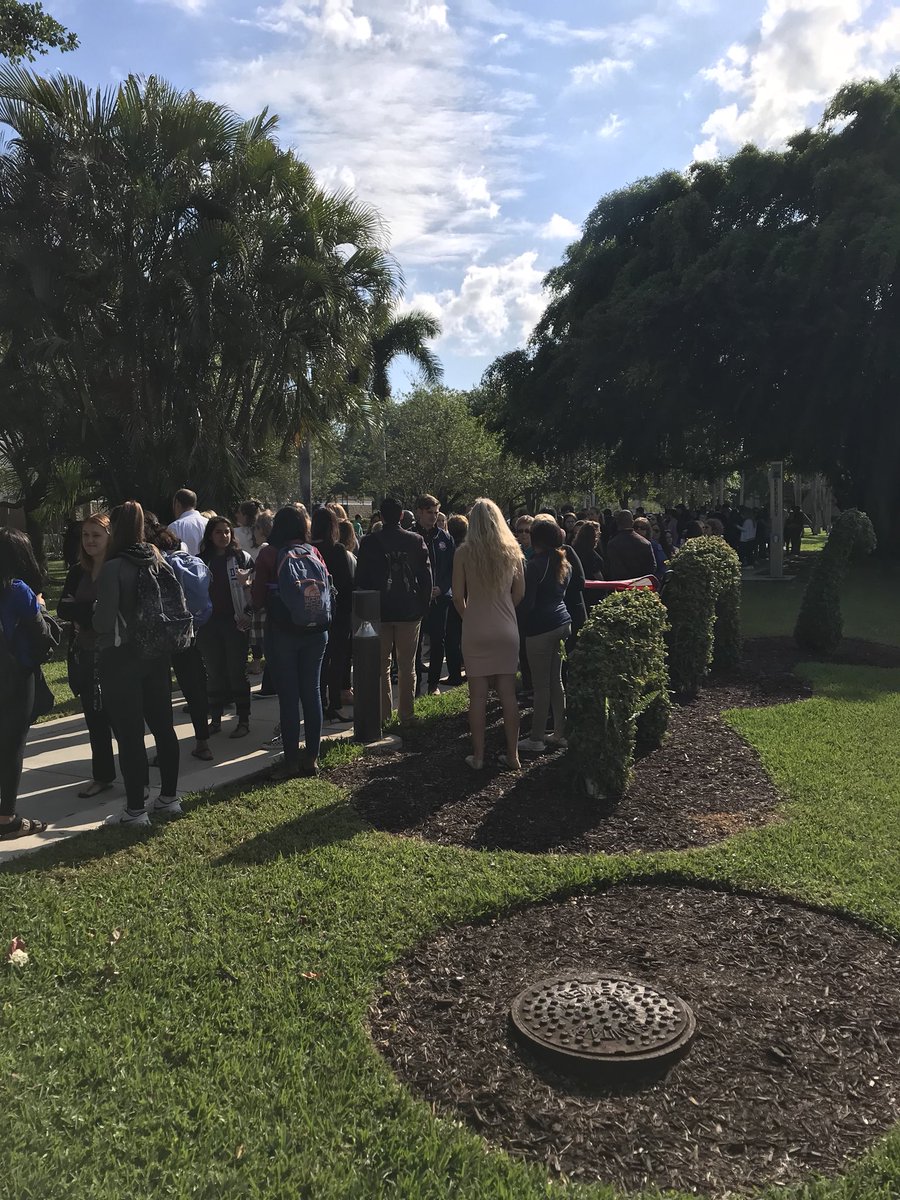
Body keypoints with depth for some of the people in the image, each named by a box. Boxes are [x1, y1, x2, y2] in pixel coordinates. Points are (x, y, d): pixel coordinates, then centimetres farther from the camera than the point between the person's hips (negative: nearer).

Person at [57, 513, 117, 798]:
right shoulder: (78, 572, 8)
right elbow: (62, 609, -1)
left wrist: (80, 610, -13)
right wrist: (93, 610, -16)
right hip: (84, 656, 6)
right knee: (94, 719, 14)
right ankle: (102, 776, 27)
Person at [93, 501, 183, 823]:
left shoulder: (113, 568, -15)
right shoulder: (158, 562, 3)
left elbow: (105, 620, -17)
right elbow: (180, 607, 5)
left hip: (122, 658, -6)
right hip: (157, 654, 6)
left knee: (129, 735, 1)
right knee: (163, 726, 13)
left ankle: (136, 810, 7)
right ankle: (169, 797, 23)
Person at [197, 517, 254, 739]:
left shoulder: (242, 558, 1)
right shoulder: (200, 560, 7)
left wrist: (249, 615, -7)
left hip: (235, 623, -3)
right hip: (209, 623, 3)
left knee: (237, 672, 1)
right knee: (214, 673, 9)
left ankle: (244, 720, 8)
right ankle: (215, 719, 18)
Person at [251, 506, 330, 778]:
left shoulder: (269, 554, -8)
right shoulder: (314, 552, 0)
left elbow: (258, 599, -6)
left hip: (282, 631, -3)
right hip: (315, 631, 3)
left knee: (288, 696, 2)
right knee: (312, 692, 10)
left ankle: (291, 761, 8)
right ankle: (312, 758, 16)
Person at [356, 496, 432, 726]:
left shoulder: (369, 543, -4)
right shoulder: (416, 541, -2)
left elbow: (361, 580, -1)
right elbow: (426, 576, 0)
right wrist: (423, 606, 9)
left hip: (379, 612, -1)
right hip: (410, 612, 1)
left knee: (381, 665, 8)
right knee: (407, 666, 9)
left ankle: (383, 714, 7)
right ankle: (406, 715, 12)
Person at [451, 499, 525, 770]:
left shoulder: (464, 552, -7)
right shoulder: (512, 551, 1)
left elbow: (458, 596, -6)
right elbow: (520, 593, 6)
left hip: (475, 630, -2)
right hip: (507, 630, 2)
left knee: (477, 694, 5)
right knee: (508, 693, 9)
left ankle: (478, 756, 12)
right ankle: (512, 755, 14)